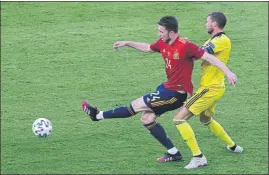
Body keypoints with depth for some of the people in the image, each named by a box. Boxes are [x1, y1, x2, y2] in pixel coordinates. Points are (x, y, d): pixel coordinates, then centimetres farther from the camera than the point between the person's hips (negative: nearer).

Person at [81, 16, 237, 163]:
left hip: (177, 93, -9)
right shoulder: (163, 43, 2)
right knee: (147, 119, 10)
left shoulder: (185, 46, -23)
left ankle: (98, 115, 11)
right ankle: (174, 153, 16)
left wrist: (228, 72, -27)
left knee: (137, 105, -5)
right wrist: (127, 43, 20)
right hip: (167, 87, 9)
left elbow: (209, 57, -22)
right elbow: (147, 48, 23)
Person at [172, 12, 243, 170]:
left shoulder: (223, 41, -18)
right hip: (214, 88, 10)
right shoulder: (214, 40, 13)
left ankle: (198, 157, -12)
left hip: (209, 89, -10)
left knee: (179, 119, -11)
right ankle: (232, 146, 45)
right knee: (206, 119, 33)